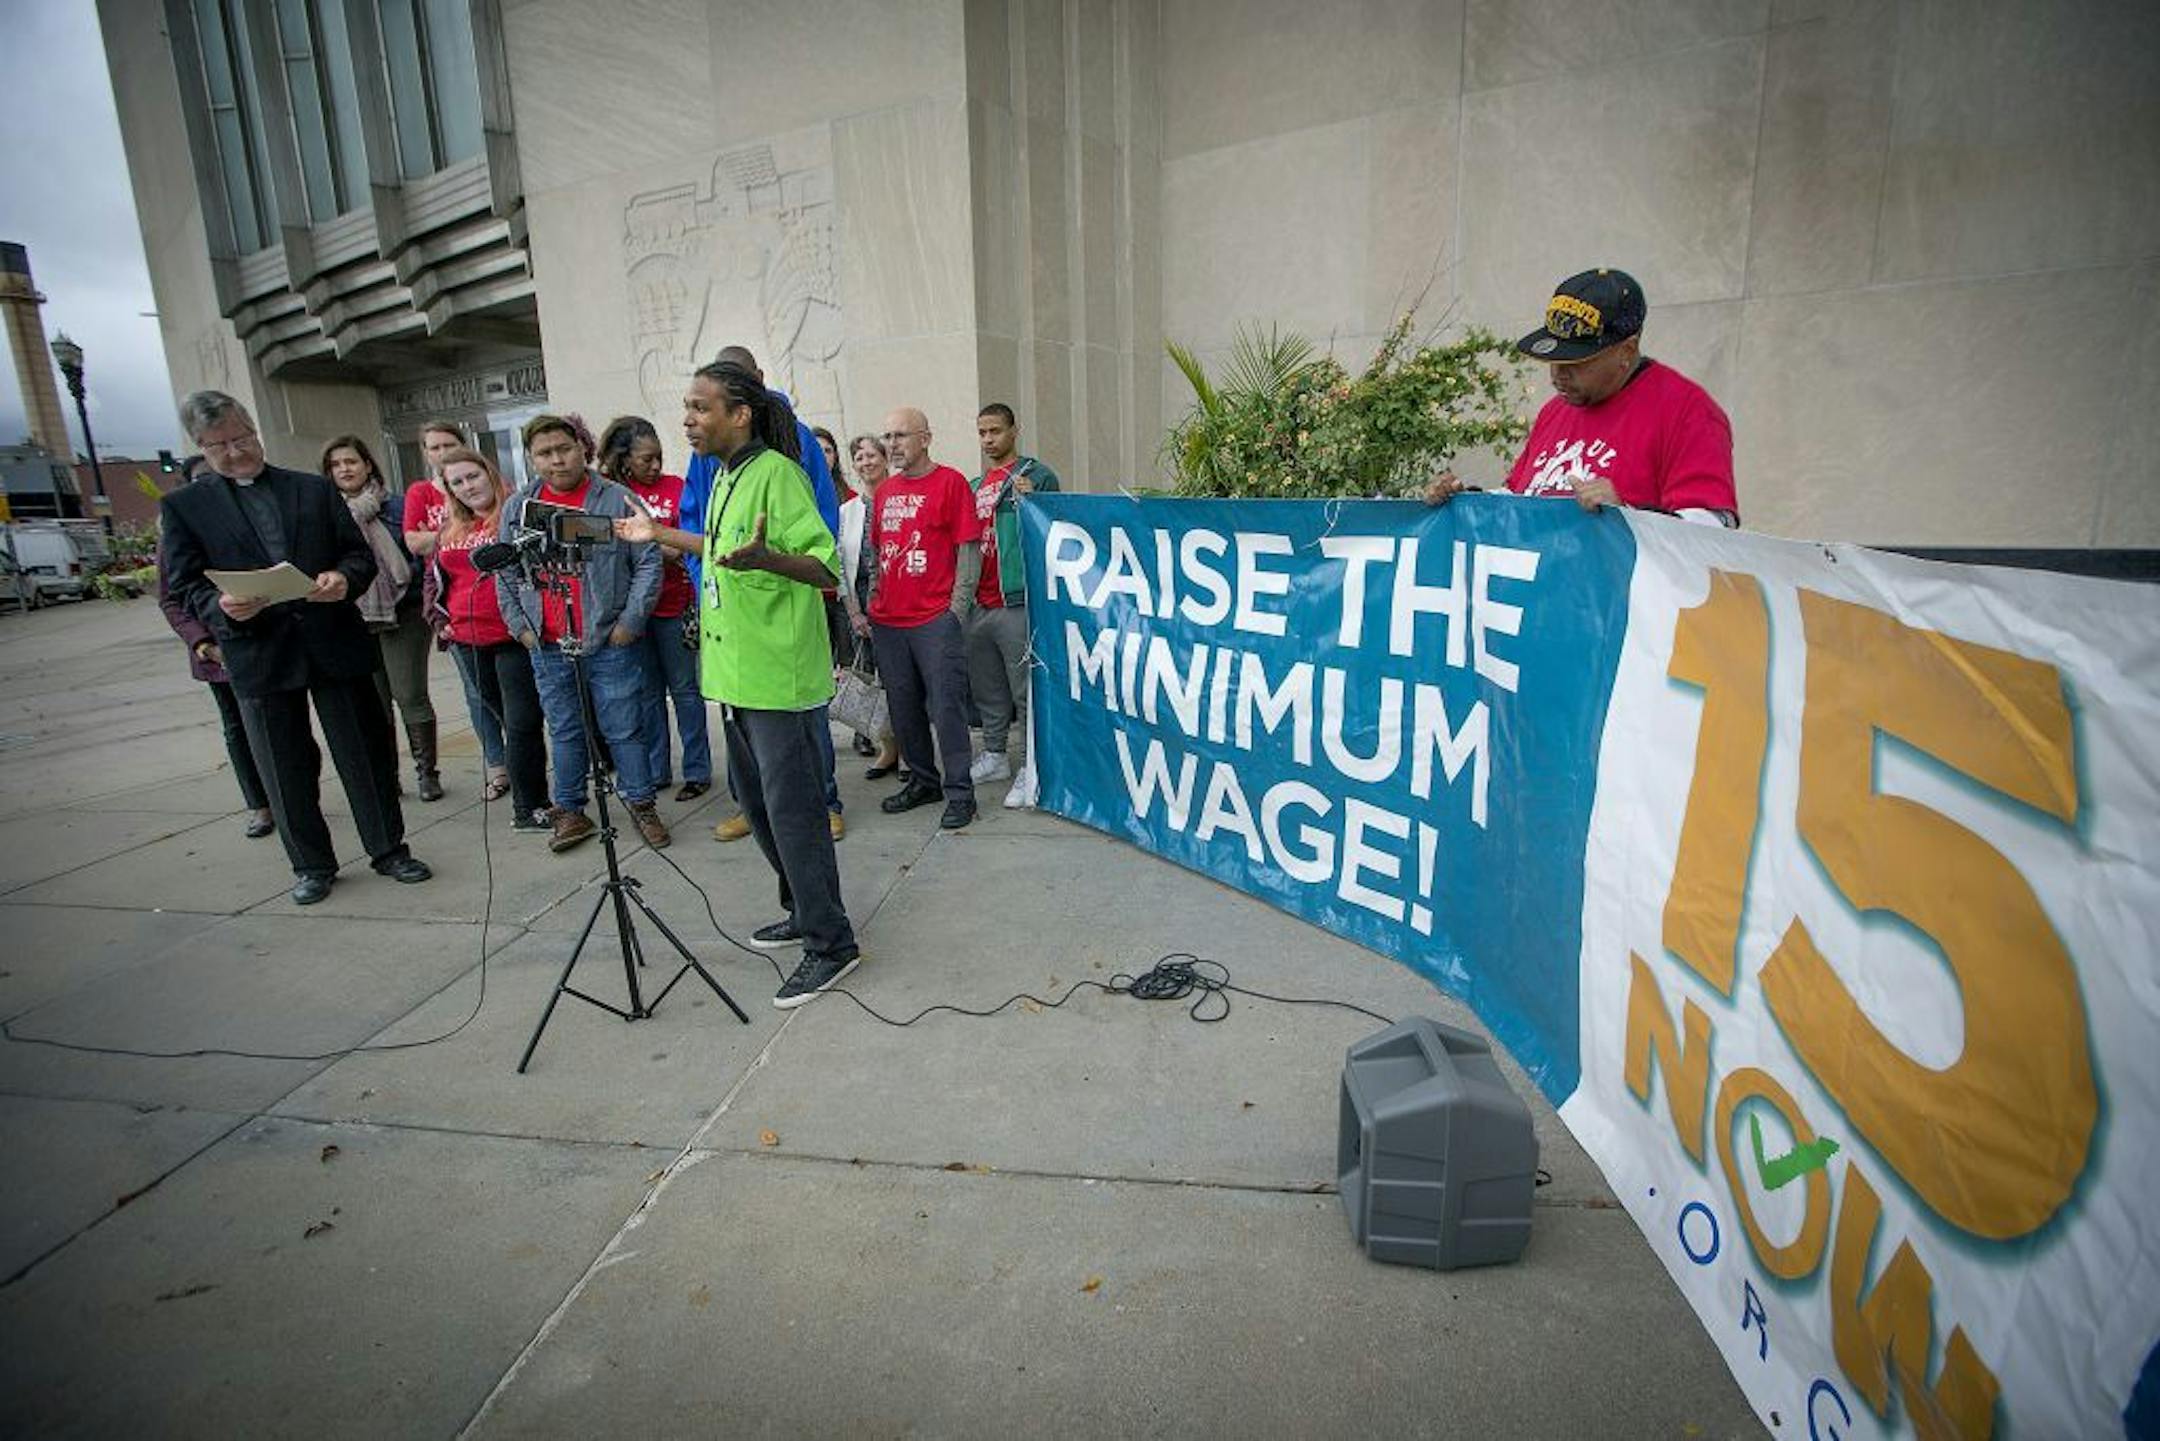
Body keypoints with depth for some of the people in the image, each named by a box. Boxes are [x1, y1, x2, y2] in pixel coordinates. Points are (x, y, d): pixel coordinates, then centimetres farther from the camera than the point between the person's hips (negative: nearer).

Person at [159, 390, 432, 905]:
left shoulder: (316, 489, 11)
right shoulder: (183, 507, 8)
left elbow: (360, 553, 8)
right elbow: (185, 586, 3)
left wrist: (345, 578, -15)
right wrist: (222, 608, -19)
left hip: (335, 643, 0)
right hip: (258, 654, 0)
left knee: (366, 753, 5)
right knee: (287, 770, 8)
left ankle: (389, 849, 17)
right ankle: (311, 865, 22)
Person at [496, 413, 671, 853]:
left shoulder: (617, 500, -2)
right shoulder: (517, 507, 10)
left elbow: (648, 562, -4)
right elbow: (505, 575, 15)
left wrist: (631, 621, -9)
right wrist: (520, 626, 6)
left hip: (609, 642, -4)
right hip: (547, 648, 4)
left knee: (624, 730, 3)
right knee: (564, 732, 13)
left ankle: (641, 804, 17)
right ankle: (570, 811, 25)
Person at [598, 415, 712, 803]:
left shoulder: (675, 486, 0)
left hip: (673, 606, -2)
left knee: (684, 688, 4)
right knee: (648, 692, 11)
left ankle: (697, 771, 12)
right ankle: (656, 772, 21)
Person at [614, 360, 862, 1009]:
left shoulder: (776, 473, -15)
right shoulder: (727, 475, 13)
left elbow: (826, 567, -21)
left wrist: (765, 557, -38)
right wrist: (663, 535, 32)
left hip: (779, 680, -10)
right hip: (739, 673, 10)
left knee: (792, 811, -4)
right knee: (759, 804, 18)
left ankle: (831, 943, 9)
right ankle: (805, 912, 34)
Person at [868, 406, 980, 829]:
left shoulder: (950, 482, -3)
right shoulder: (885, 490, 15)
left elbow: (969, 549, -6)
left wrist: (957, 608, -11)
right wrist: (873, 603, 14)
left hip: (935, 619, -6)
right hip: (887, 620, 7)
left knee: (946, 706, -4)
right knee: (903, 706, 13)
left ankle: (959, 793, 6)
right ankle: (922, 780, 28)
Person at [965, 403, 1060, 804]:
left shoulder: (1037, 476, -2)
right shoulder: (975, 485, 19)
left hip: (1017, 602, -7)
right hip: (980, 605, 8)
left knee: (1026, 691, -4)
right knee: (987, 689, 16)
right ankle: (994, 756, 30)